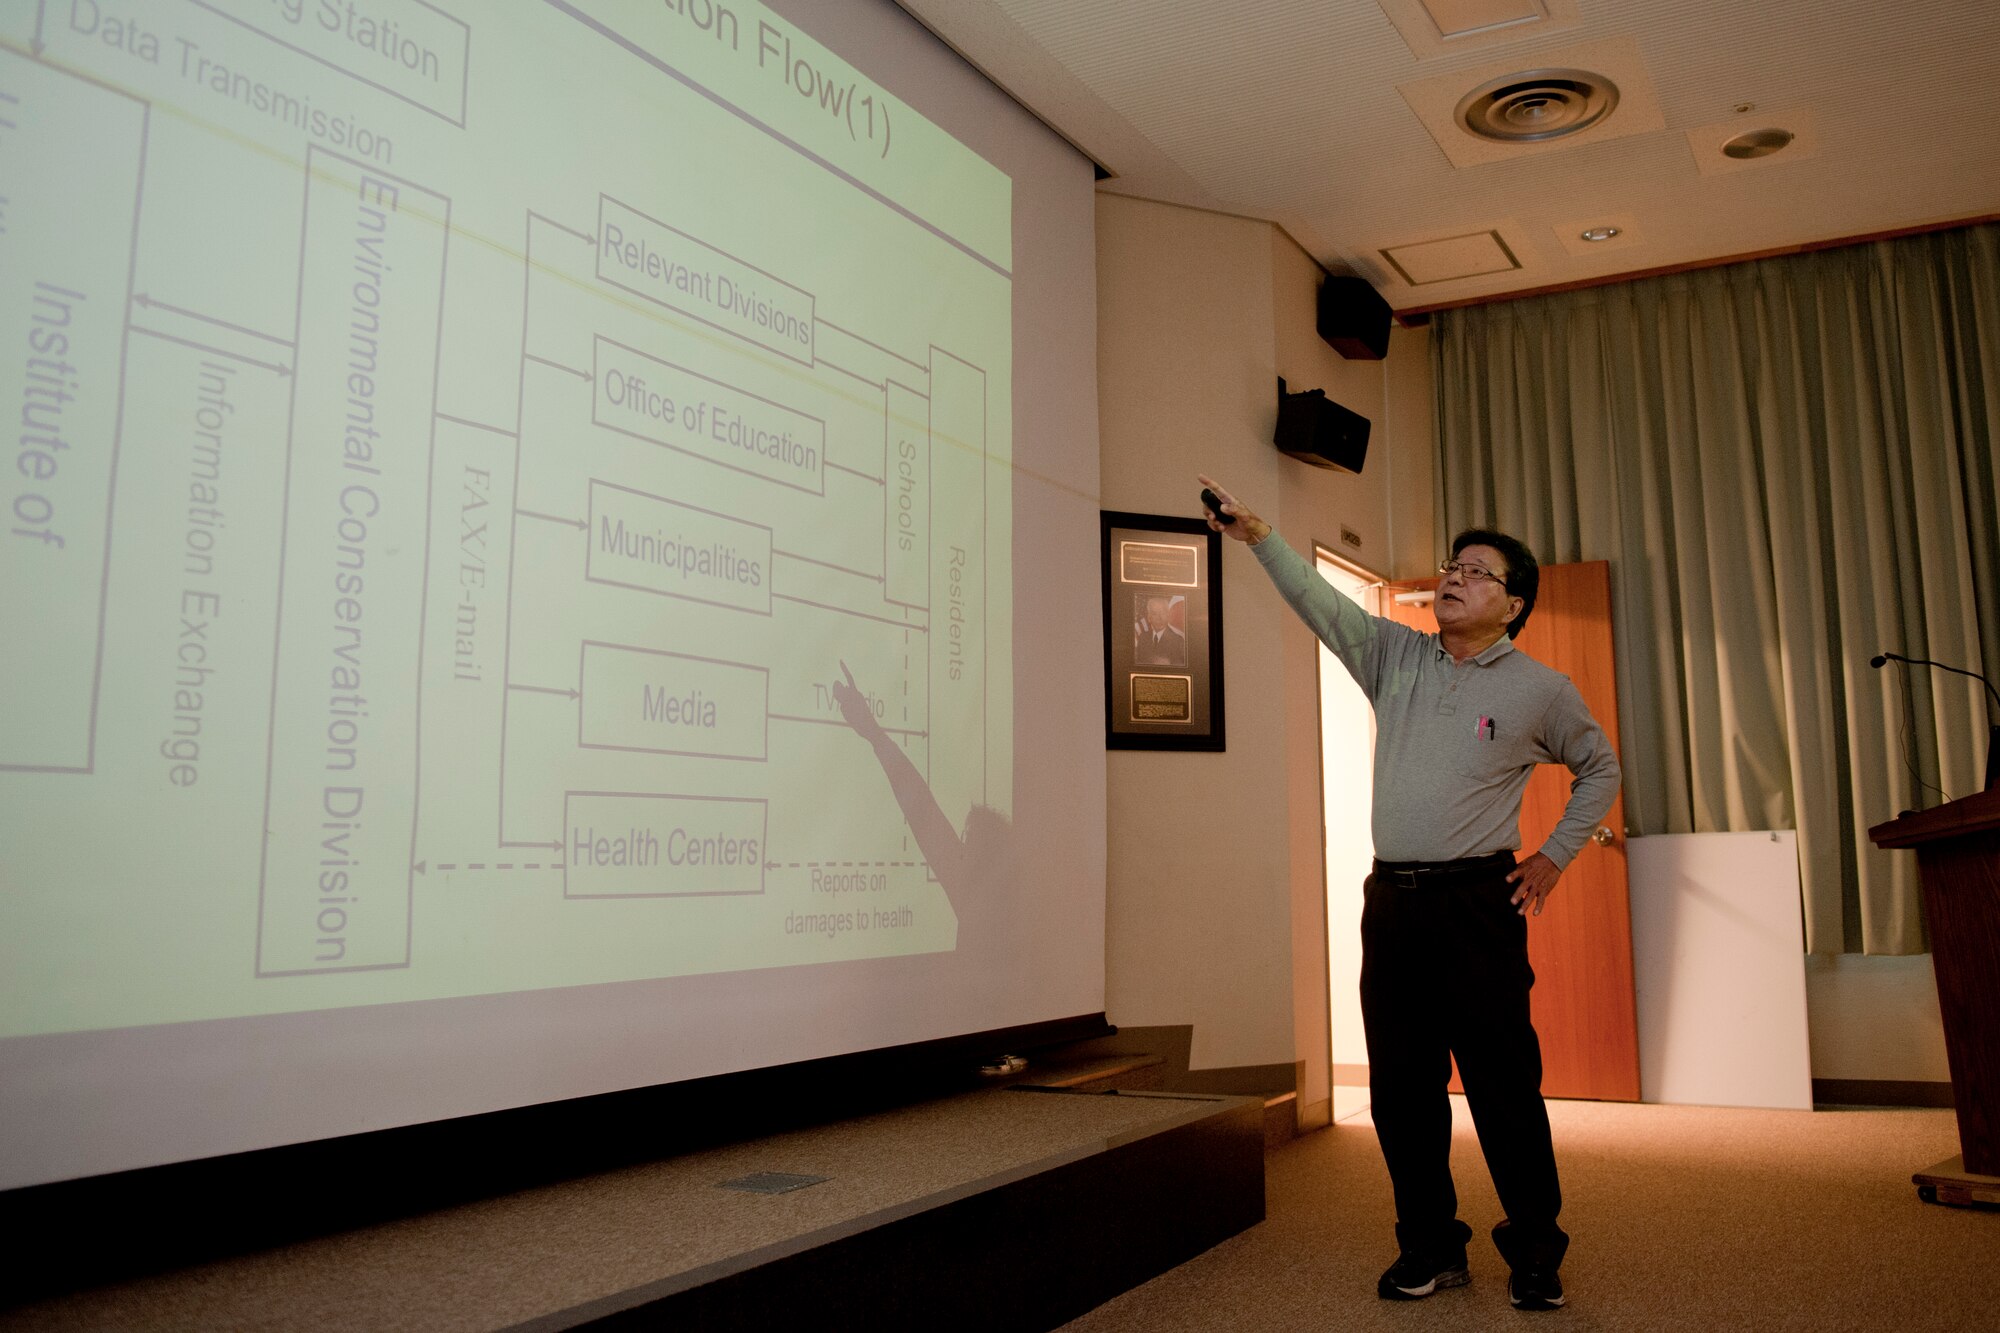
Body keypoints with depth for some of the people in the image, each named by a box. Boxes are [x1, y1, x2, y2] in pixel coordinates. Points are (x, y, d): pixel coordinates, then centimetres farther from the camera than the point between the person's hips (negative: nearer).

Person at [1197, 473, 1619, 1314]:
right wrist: (1258, 537, -12)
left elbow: (1600, 770, 16)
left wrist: (1555, 855, 8)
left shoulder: (1542, 691, 3)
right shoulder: (1396, 656, 9)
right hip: (1392, 901, 3)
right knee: (1401, 1087, 8)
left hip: (1477, 905, -3)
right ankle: (1429, 1249, 21)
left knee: (1504, 1087, -1)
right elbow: (1319, 602, -1)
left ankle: (1536, 1258, 15)